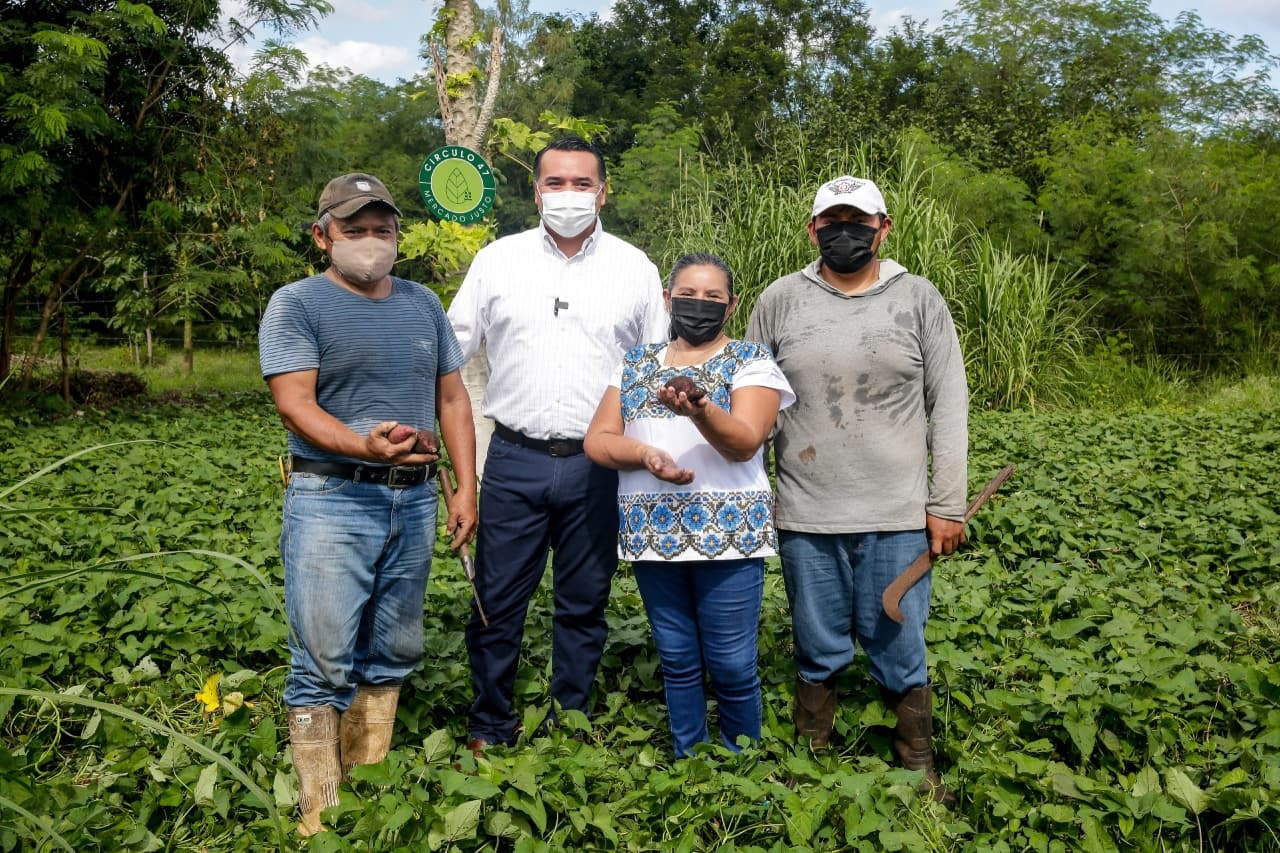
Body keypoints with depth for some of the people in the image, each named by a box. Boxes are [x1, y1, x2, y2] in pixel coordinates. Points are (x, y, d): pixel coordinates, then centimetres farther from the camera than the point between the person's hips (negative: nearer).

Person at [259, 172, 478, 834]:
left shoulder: (422, 303, 13)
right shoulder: (297, 303, -3)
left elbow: (452, 398, 14)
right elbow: (295, 404, -14)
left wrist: (466, 488, 6)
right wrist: (364, 446, -32)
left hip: (414, 501, 6)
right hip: (331, 501, -5)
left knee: (392, 655, 13)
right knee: (325, 663, -3)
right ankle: (320, 810, 8)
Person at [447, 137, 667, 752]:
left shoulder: (634, 267, 5)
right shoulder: (497, 260, 4)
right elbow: (448, 354, 9)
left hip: (598, 465, 1)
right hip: (515, 459, 0)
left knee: (584, 604, 11)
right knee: (498, 601, 5)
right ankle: (489, 730, 24)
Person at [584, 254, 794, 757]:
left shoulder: (751, 361, 1)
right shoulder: (635, 365, 13)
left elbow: (746, 442, -13)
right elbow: (597, 440, 6)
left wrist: (699, 410, -33)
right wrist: (646, 454, -13)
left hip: (727, 531, -3)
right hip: (652, 529, 4)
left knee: (732, 666, 1)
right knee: (677, 661, 13)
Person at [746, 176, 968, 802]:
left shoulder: (919, 299, 5)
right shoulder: (779, 301, 5)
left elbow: (948, 407, 4)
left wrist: (947, 504, -1)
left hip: (897, 518, 0)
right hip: (806, 519, 1)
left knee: (901, 655, 7)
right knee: (818, 654, 12)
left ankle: (919, 772, 25)